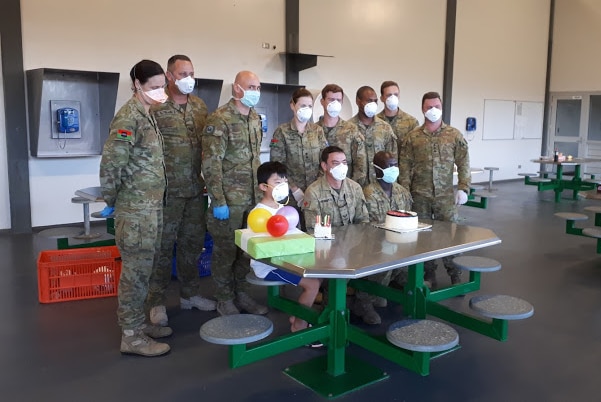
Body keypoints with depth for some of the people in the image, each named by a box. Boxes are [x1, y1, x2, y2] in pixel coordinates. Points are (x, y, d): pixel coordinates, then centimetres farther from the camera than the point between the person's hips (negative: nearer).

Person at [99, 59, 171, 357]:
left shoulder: (147, 115, 13)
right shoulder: (129, 117, -15)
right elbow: (111, 163, -19)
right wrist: (111, 201, -8)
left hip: (151, 205, 9)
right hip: (136, 209, -9)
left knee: (141, 269, 16)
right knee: (136, 271, -1)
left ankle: (138, 323, 28)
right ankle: (131, 335, 10)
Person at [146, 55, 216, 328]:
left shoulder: (200, 106, 11)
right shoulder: (156, 107, -7)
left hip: (195, 189, 6)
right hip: (167, 190, -5)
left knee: (193, 243, 14)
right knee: (163, 245, 2)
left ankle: (189, 294, 28)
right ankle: (157, 302, 14)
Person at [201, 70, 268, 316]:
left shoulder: (256, 119, 11)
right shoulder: (219, 120, -13)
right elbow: (211, 164, -17)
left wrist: (261, 190, 16)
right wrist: (218, 201, -19)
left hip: (252, 198, 7)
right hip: (229, 200, -7)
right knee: (226, 250, 5)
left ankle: (241, 295, 29)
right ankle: (224, 300, 20)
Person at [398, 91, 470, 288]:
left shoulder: (455, 135, 4)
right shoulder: (412, 137, 3)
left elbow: (463, 165, 3)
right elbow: (405, 168, 1)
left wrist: (463, 188, -6)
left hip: (445, 196, 0)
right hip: (420, 196, 1)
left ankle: (455, 275, 17)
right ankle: (429, 276, 20)